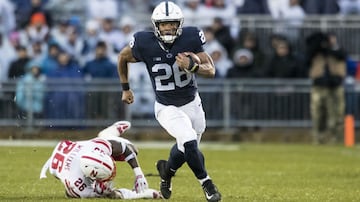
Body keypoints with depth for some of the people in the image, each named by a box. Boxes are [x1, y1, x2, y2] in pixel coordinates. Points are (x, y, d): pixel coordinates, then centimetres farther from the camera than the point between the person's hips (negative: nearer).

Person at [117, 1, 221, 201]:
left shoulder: (190, 38, -19)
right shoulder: (145, 44, -20)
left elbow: (211, 70, -15)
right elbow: (123, 57, 1)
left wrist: (193, 66, -36)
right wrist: (126, 88, 10)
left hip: (192, 103, 3)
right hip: (167, 108, -2)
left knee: (186, 149, 13)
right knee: (189, 141, -22)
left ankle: (167, 170, 47)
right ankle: (206, 183, -1)